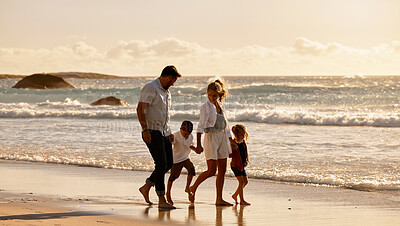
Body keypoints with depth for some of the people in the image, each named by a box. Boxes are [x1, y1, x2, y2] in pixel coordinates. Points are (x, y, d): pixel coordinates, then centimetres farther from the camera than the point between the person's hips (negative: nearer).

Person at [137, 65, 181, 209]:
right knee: (161, 164, -12)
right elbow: (140, 109, -18)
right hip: (152, 132, -9)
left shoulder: (166, 91, 17)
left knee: (168, 164, 9)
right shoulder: (150, 88, -11)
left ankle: (146, 187, 23)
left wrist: (168, 132, 25)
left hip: (164, 132, 9)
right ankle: (161, 200, -8)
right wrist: (145, 129, -25)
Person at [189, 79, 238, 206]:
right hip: (211, 138, -7)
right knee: (211, 170, -11)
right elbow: (201, 125, -14)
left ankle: (219, 199, 7)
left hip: (223, 138, 7)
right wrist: (199, 144, -23)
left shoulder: (221, 106, 13)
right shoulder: (206, 107, -7)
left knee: (222, 170, 4)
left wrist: (231, 141, 24)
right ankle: (193, 188, 8)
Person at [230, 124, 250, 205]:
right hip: (235, 165, -8)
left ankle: (235, 195, 22)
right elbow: (230, 155, -12)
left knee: (246, 181, 7)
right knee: (241, 181, -12)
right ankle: (242, 200, -7)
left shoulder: (244, 143, 8)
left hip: (242, 165, 8)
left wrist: (246, 161, 1)